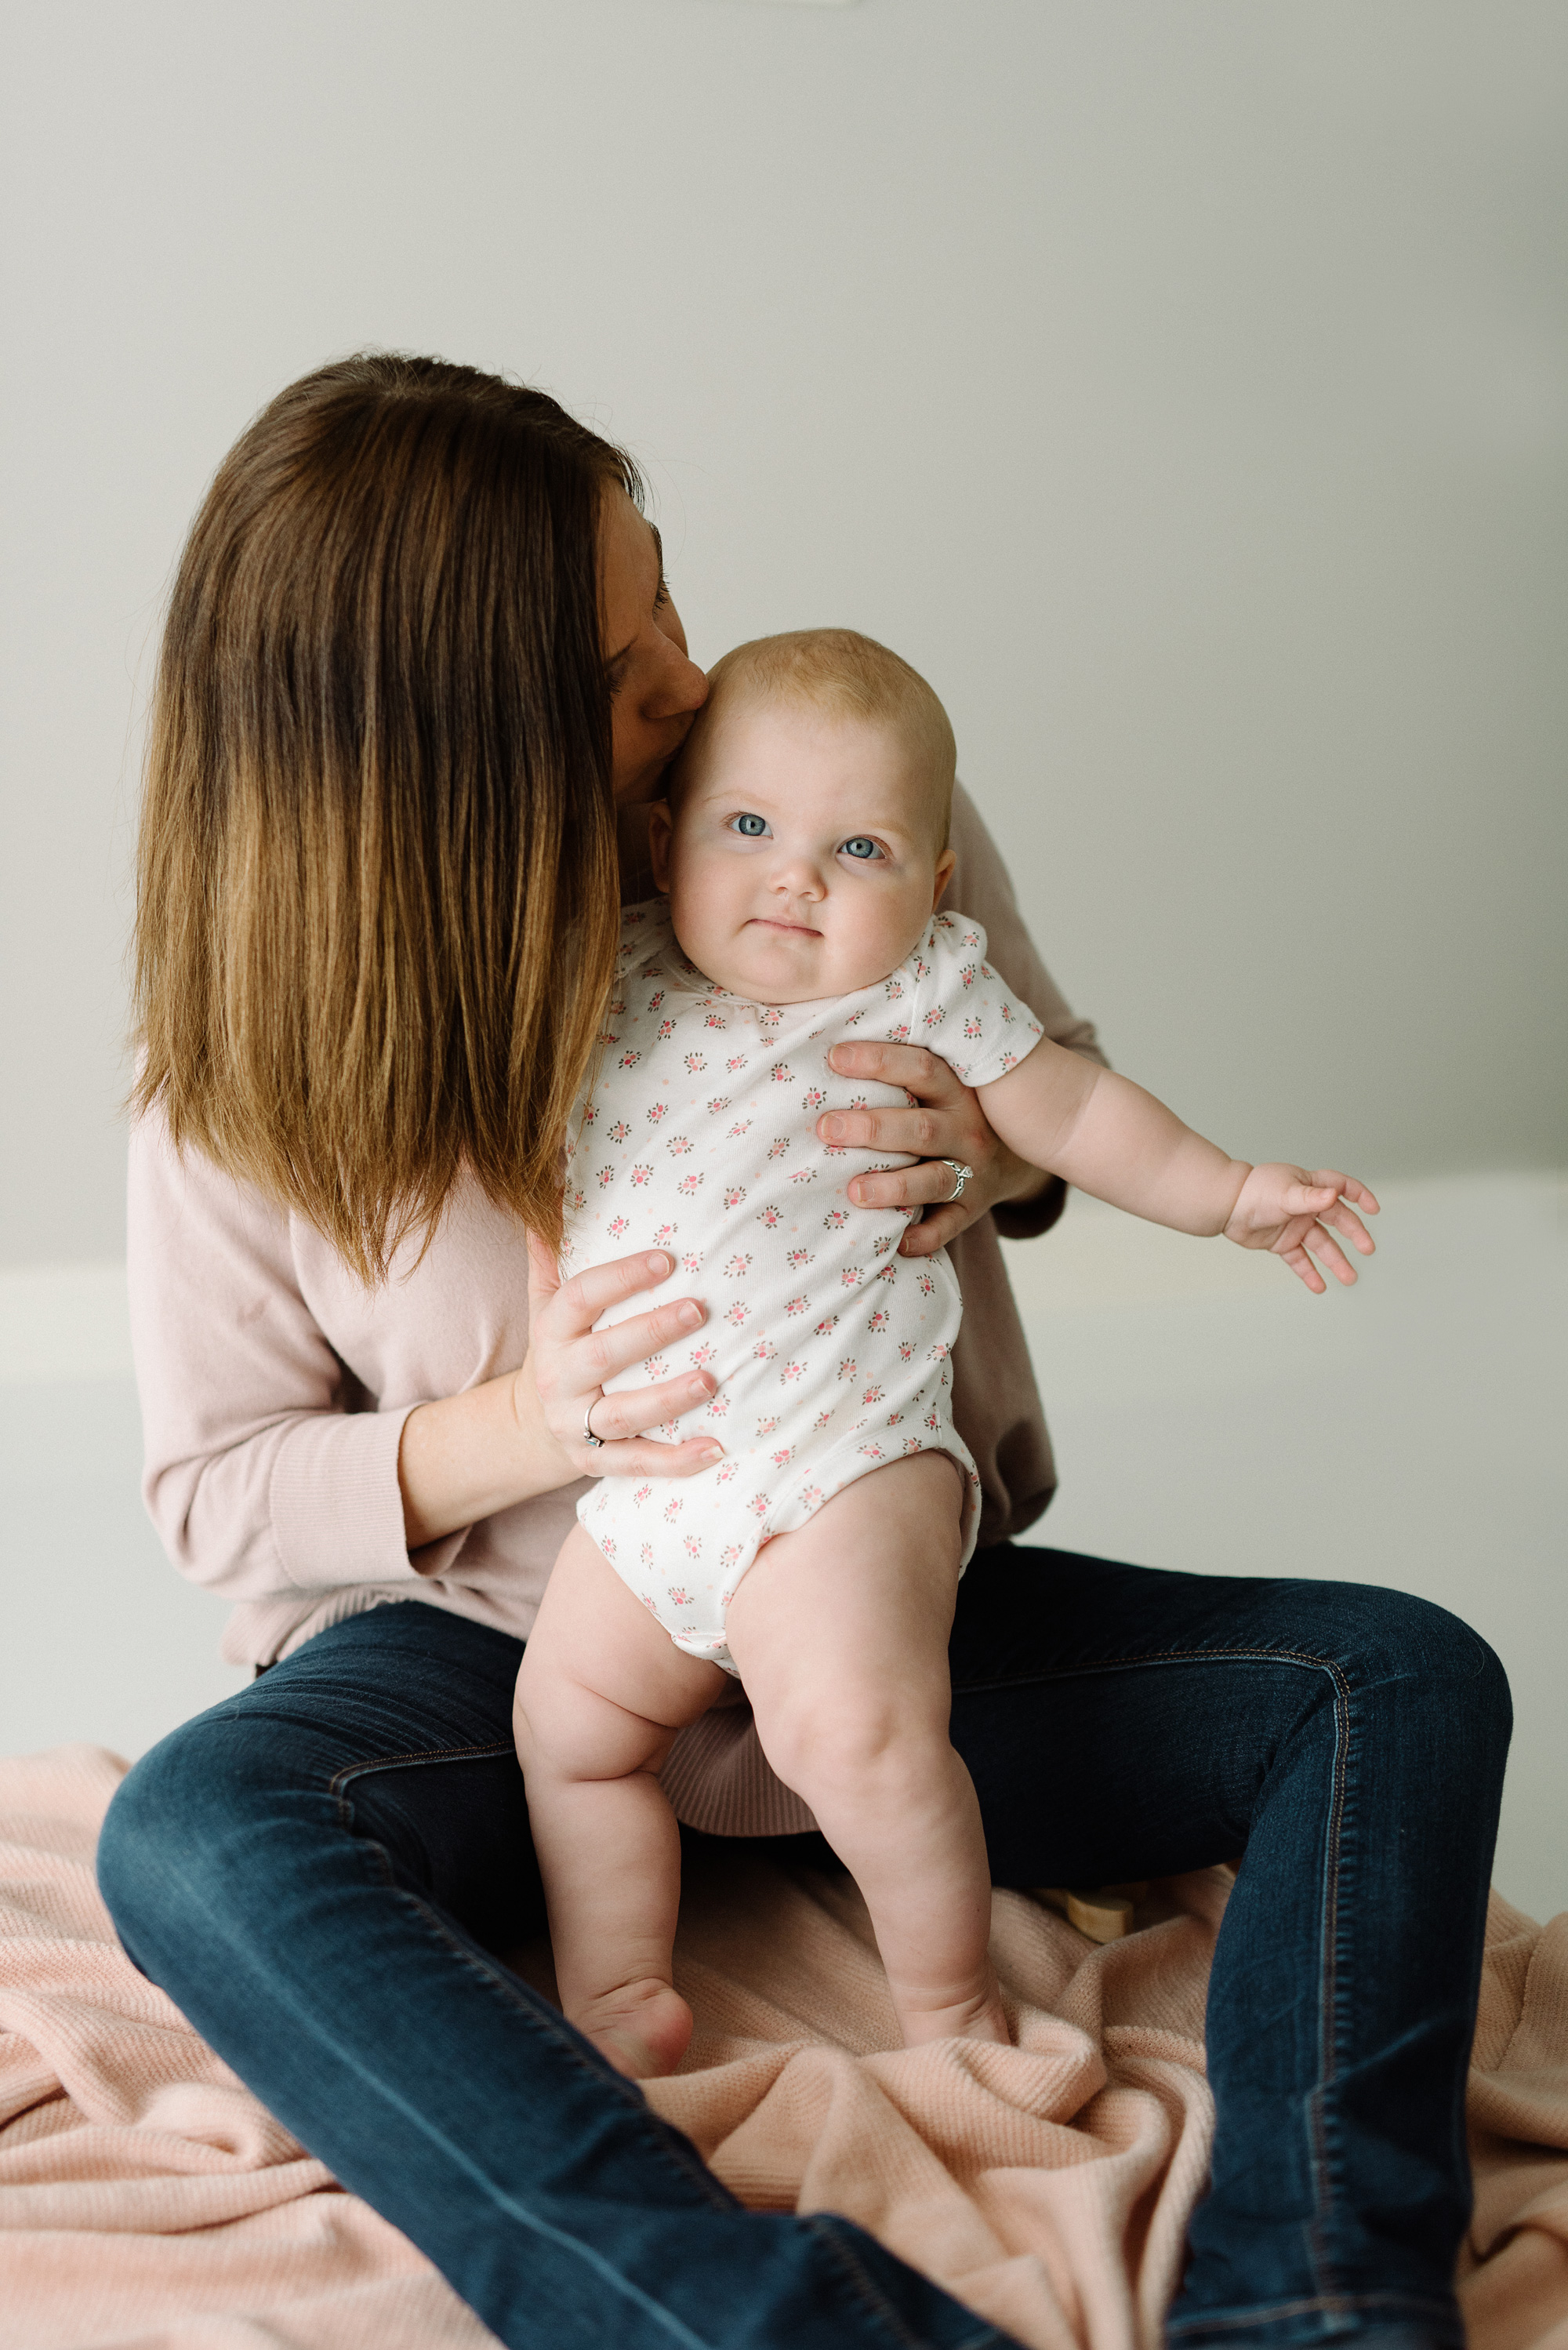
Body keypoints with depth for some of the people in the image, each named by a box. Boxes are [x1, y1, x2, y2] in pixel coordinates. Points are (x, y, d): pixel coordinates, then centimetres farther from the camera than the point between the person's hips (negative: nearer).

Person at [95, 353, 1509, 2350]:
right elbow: (213, 1492, -4)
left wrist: (1000, 1156, -17)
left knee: (1407, 1685, -17)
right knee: (188, 1842, -34)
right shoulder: (246, 1080, -12)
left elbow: (1065, 1081, 9)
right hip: (500, 1650, -2)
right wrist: (515, 1428, -24)